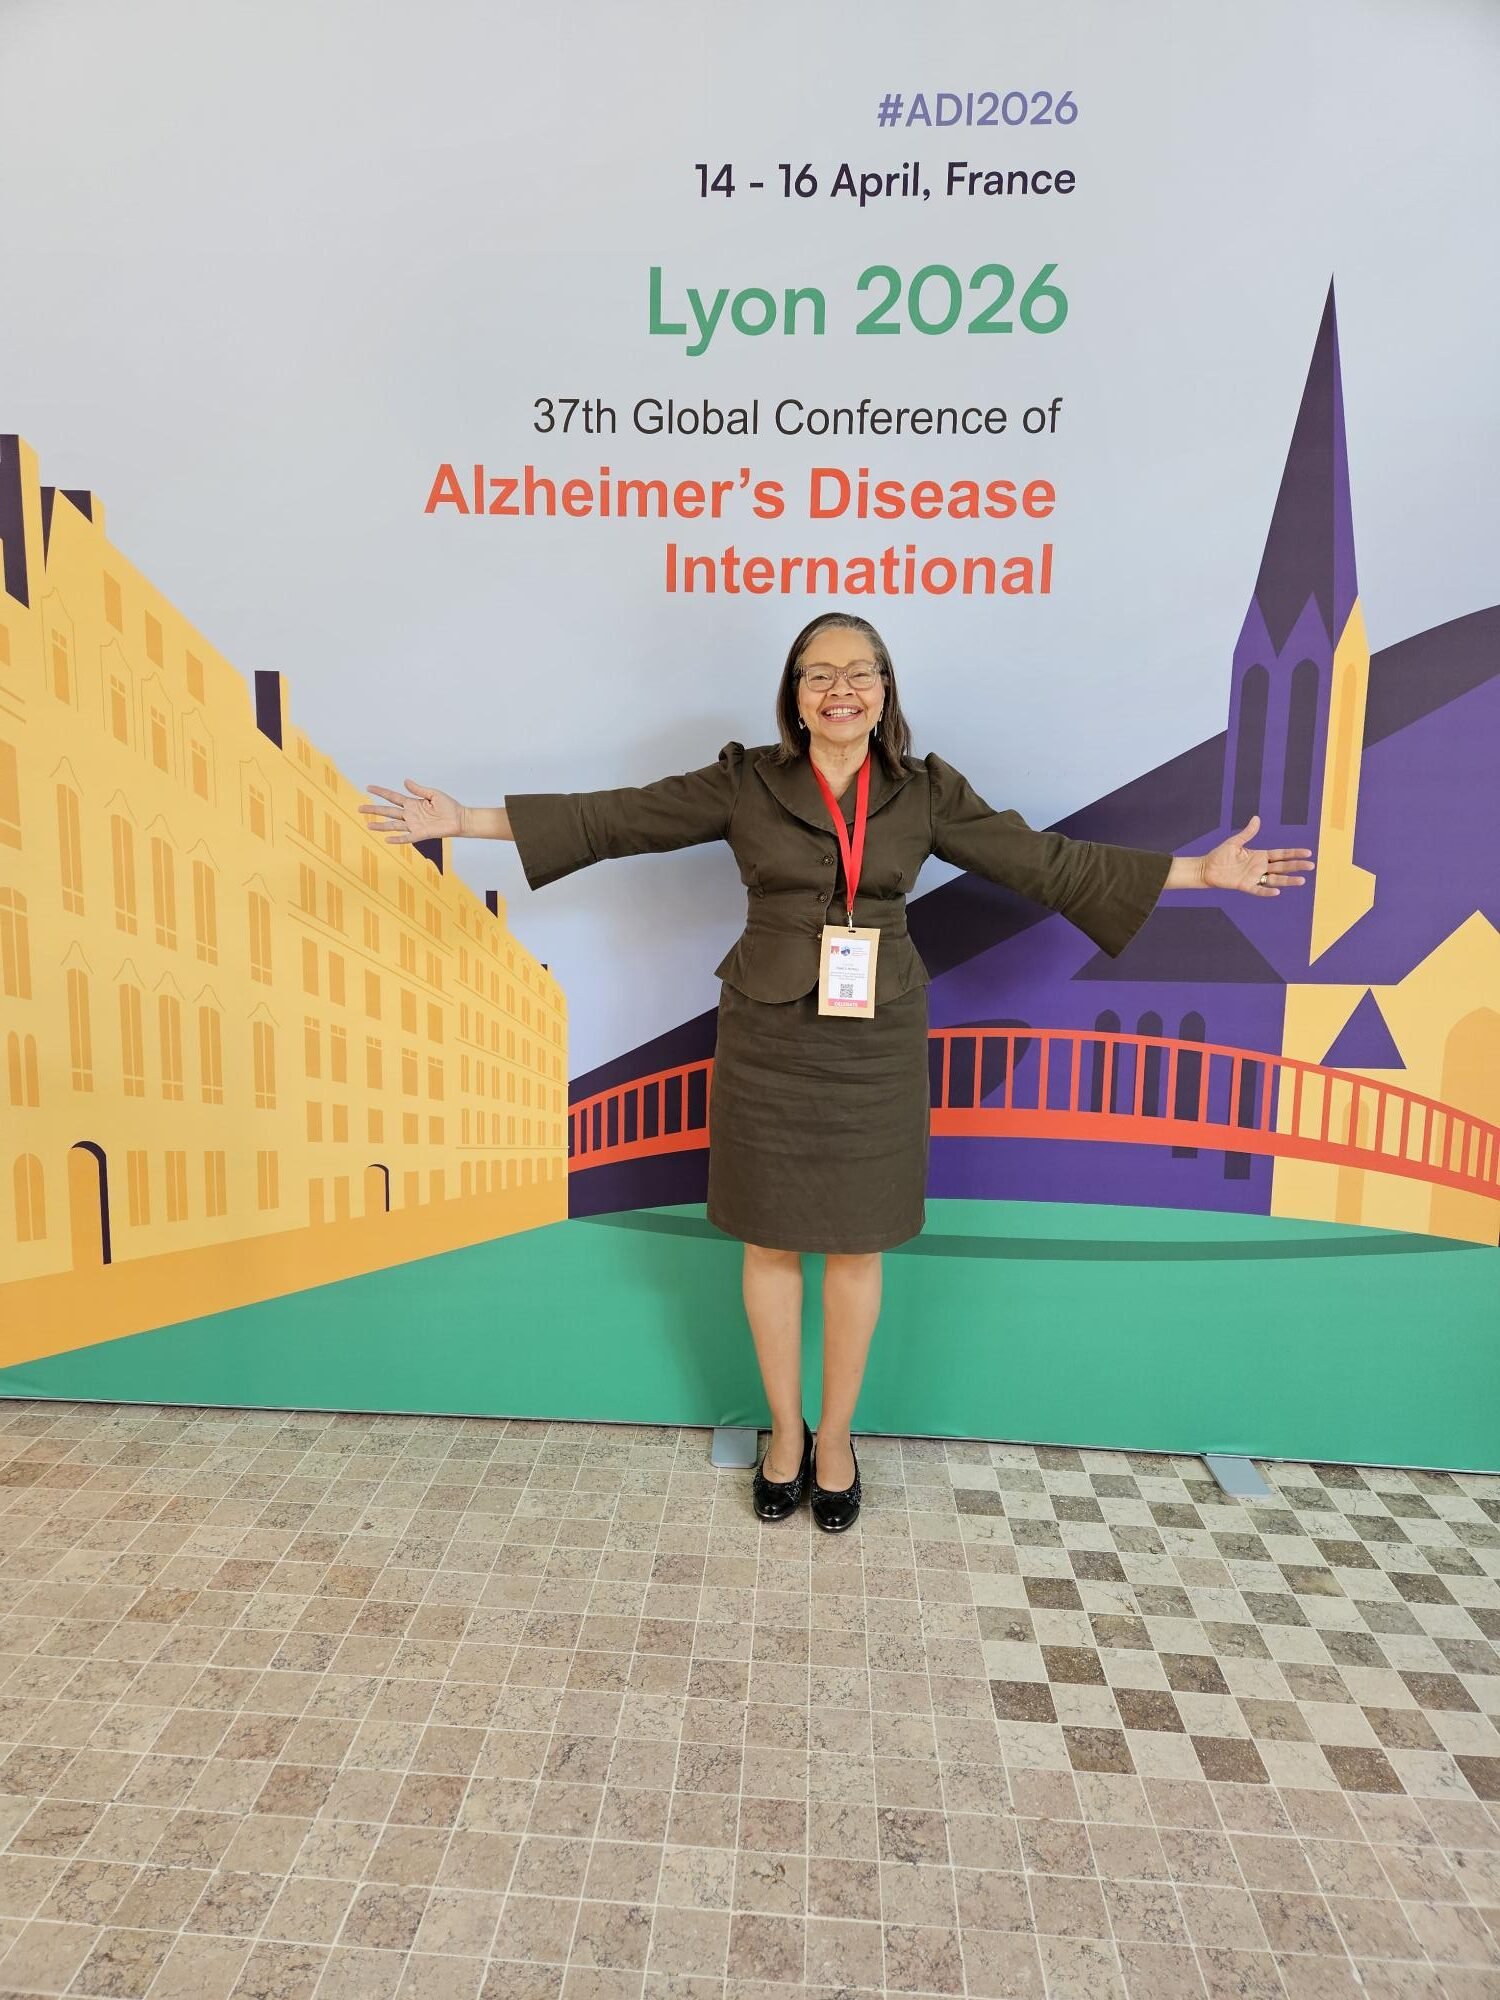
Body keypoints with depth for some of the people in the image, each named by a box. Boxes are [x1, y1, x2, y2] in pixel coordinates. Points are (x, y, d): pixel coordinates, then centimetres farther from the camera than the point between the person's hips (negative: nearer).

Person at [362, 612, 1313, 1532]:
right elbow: (617, 817, -2)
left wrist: (1200, 870, 2)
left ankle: (836, 1434, 33)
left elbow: (1045, 860, 4)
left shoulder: (926, 792, 2)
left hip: (876, 1042, 1)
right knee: (770, 1241, 10)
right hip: (769, 1039, 0)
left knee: (857, 1246, 10)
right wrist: (466, 819, -5)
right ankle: (786, 1431, 32)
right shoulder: (746, 781, -2)